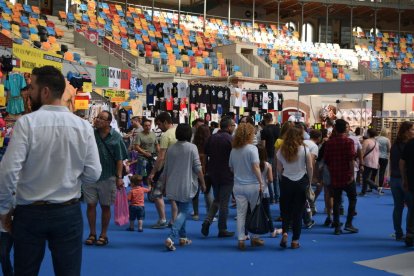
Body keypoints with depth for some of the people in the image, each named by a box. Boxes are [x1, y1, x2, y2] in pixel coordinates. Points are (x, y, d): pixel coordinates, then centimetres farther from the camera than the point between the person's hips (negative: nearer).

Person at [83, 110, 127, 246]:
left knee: (105, 206, 8)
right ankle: (92, 233, 19)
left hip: (108, 177, -2)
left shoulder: (115, 137, -4)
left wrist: (119, 177, -8)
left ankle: (103, 235, 20)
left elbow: (119, 159, -4)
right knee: (91, 204, 6)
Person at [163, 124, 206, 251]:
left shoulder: (171, 148, 4)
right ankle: (171, 238, -16)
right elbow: (198, 168, -11)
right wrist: (203, 183, 1)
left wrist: (165, 184, 24)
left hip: (173, 186, 5)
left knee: (181, 210, 20)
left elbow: (166, 169, 11)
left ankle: (183, 237, 24)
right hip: (186, 185, -5)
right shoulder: (192, 147, -10)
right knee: (184, 212, 0)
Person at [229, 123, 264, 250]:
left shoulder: (233, 150, 4)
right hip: (252, 185, -4)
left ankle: (241, 240, 7)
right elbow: (256, 167, -16)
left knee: (241, 213, 7)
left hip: (238, 186, 4)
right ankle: (254, 238, 20)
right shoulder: (252, 148, -12)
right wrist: (261, 182, -11)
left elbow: (231, 167, 13)